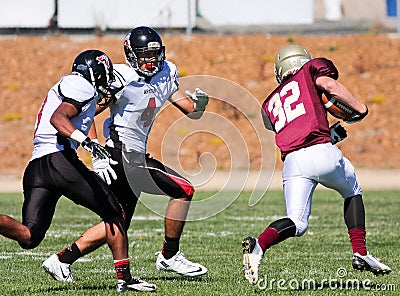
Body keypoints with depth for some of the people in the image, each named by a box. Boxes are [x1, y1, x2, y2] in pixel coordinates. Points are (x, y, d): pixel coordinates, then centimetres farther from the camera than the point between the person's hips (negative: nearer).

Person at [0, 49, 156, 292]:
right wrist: (87, 142, -27)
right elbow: (57, 118, -15)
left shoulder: (62, 87, 30)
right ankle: (124, 278, 3)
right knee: (115, 213, 5)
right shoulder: (83, 87, 1)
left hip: (35, 167, 9)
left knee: (29, 237, -2)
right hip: (59, 159, -9)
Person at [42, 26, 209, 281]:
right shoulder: (122, 79, -13)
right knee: (184, 190, -9)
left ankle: (62, 260, 16)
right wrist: (97, 155, -19)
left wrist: (199, 103, -9)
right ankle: (170, 257, 4)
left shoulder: (166, 74, 10)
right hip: (123, 156, -9)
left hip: (136, 155, 9)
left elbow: (192, 112, 15)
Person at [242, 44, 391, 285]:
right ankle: (360, 253, 17)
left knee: (297, 222, 5)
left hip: (291, 162, 3)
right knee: (353, 192, 25)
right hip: (322, 152, -3)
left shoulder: (271, 104, 30)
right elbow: (329, 84, -4)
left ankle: (258, 245, -24)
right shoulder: (310, 69, 18)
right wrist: (360, 109, 5)